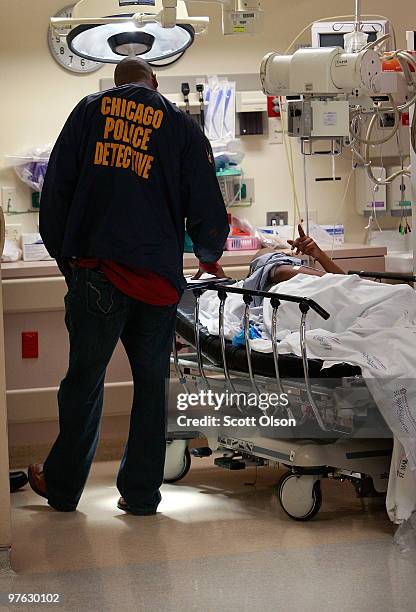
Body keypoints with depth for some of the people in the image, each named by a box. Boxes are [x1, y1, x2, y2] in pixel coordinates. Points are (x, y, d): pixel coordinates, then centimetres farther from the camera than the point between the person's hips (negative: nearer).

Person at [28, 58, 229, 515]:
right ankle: (141, 492, 15)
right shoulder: (182, 126, 8)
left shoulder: (89, 111, 9)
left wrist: (65, 256, 12)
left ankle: (62, 486, 19)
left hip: (95, 270, 0)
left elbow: (57, 187, 4)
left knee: (84, 379, 8)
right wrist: (209, 258, 25)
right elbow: (207, 208, 5)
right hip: (158, 277, 0)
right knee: (151, 383, 11)